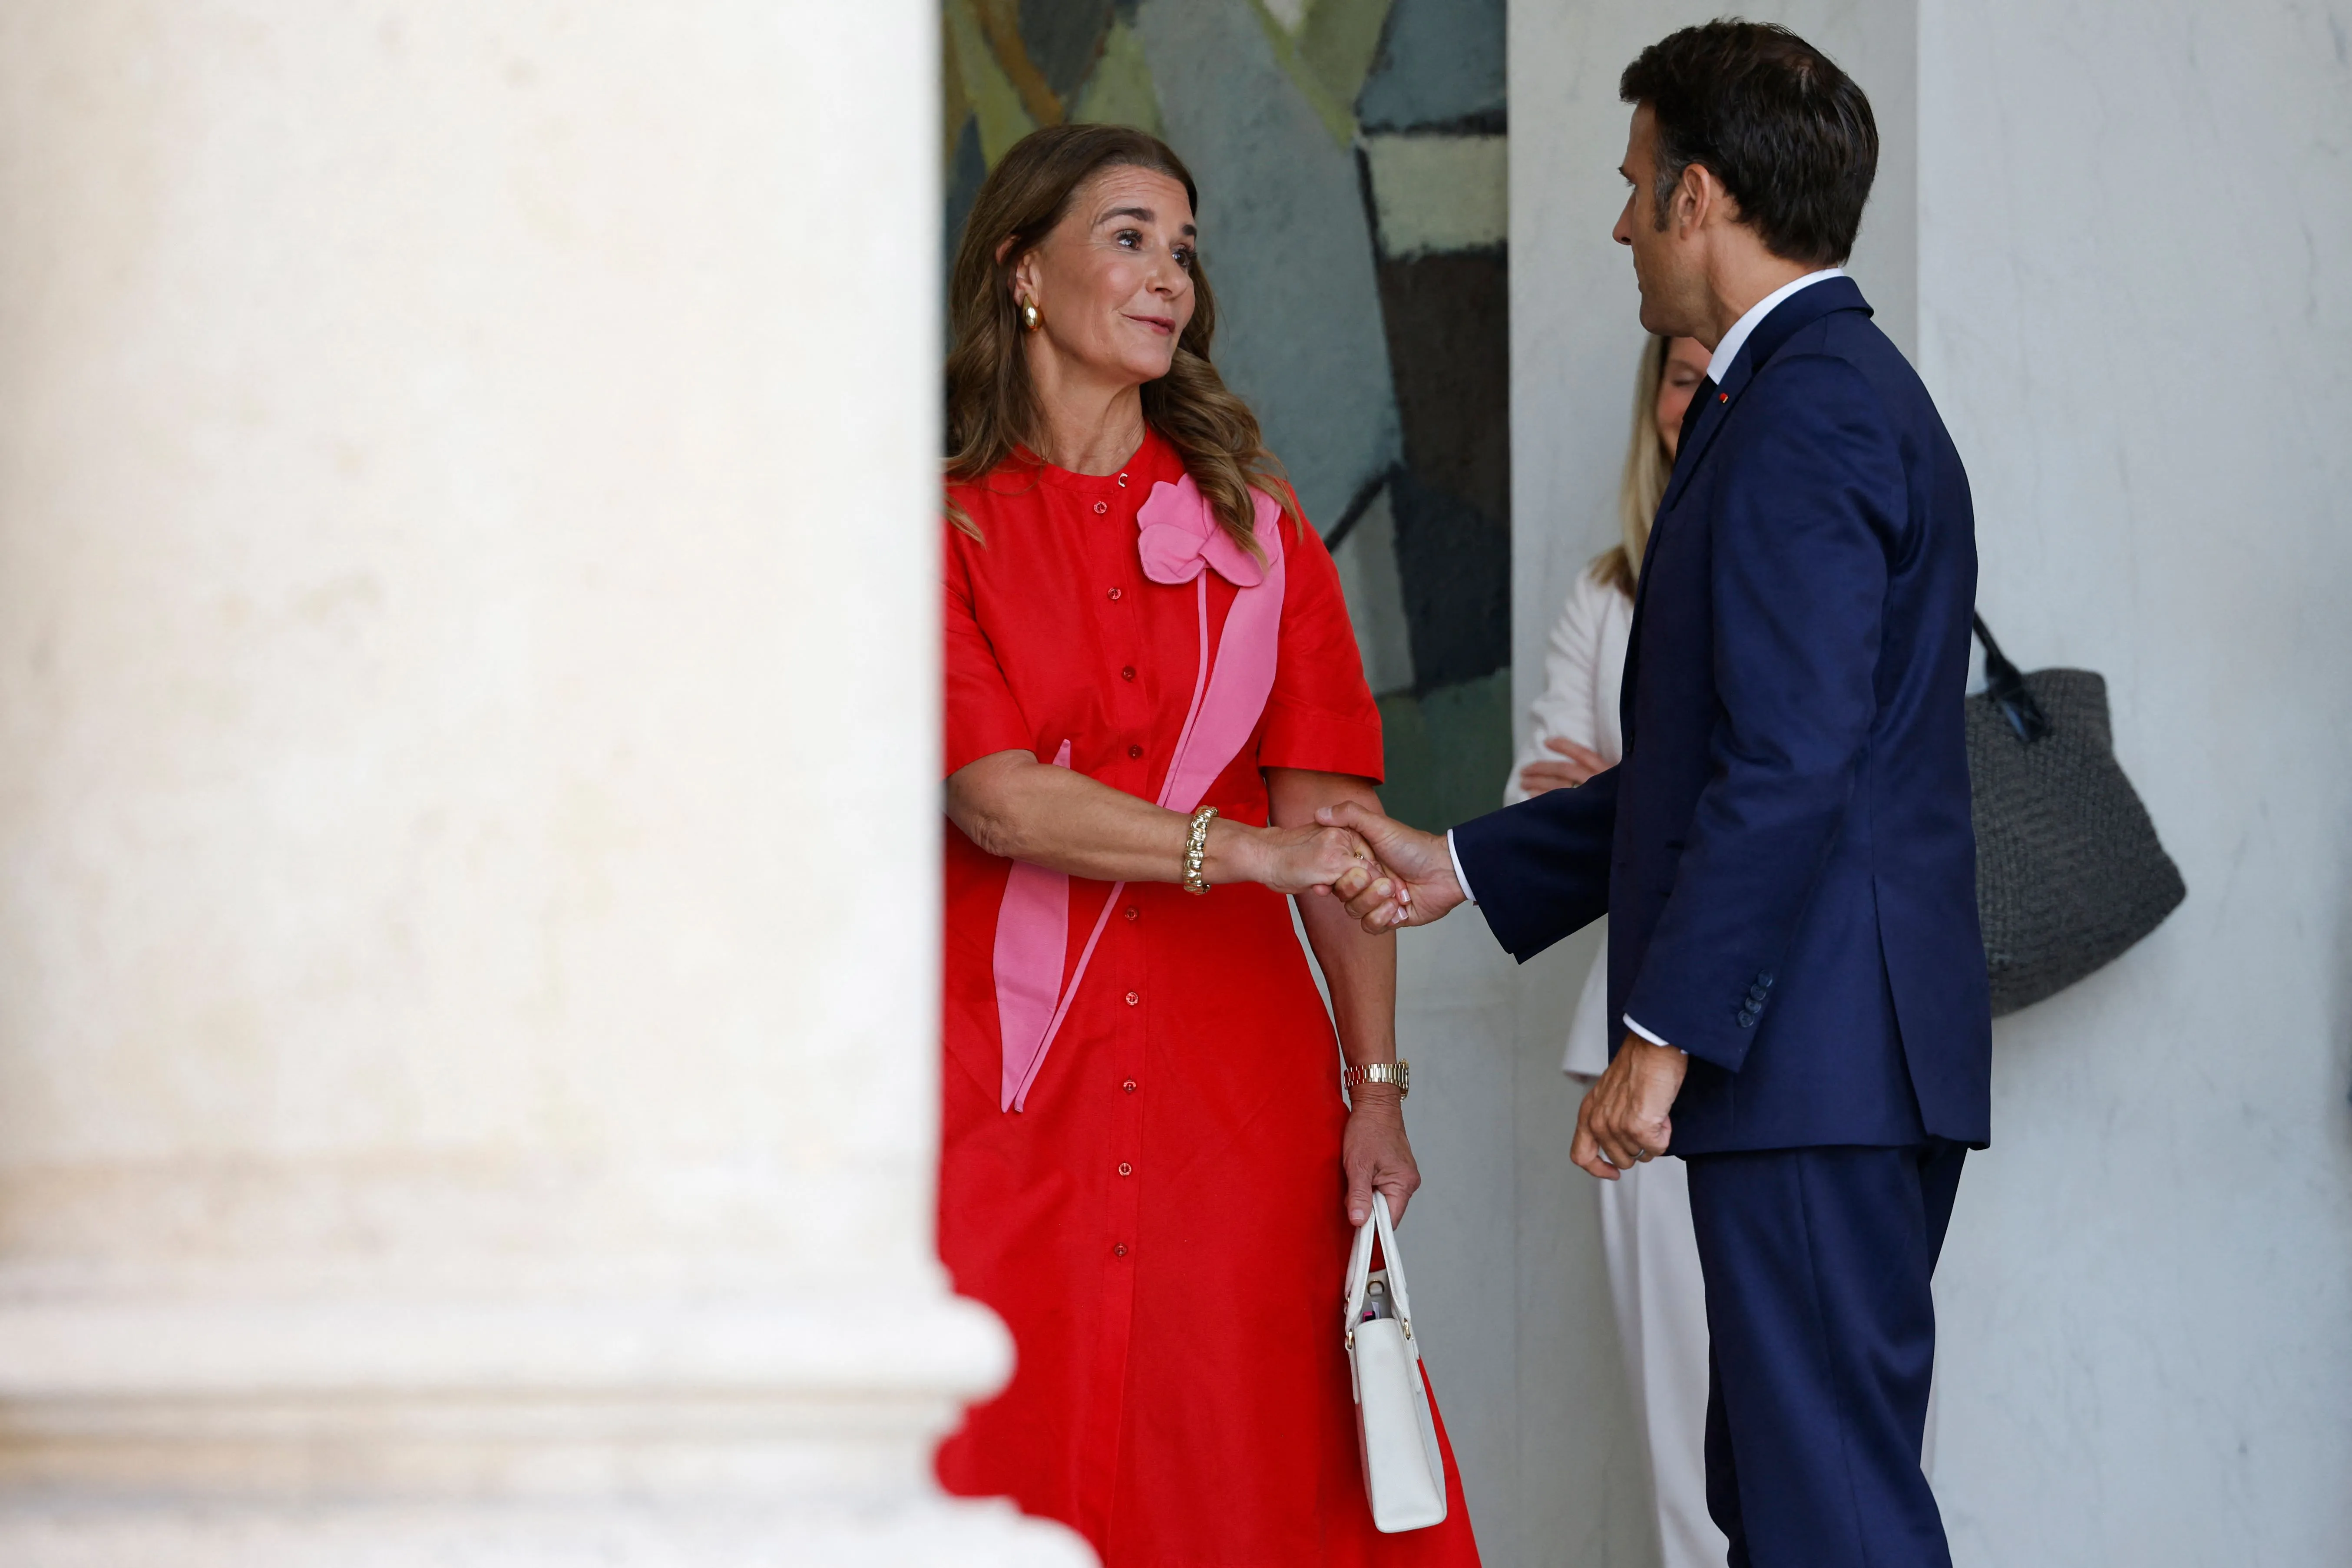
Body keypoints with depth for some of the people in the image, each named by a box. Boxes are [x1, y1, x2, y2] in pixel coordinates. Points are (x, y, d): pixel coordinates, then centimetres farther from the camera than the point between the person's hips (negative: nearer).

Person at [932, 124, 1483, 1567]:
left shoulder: (1254, 525, 12)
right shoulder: (942, 524, 3)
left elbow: (1334, 827, 5)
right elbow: (996, 795, -10)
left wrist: (1378, 1088, -3)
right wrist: (1238, 847, -20)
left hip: (1236, 1086, 2)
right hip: (1010, 1081, -2)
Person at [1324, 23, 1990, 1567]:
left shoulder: (1805, 410, -13)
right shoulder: (1843, 389, 20)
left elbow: (1790, 763, -21)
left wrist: (1664, 1035, -19)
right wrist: (1465, 864, 23)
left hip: (1816, 1055, -11)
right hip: (1837, 1065, 11)